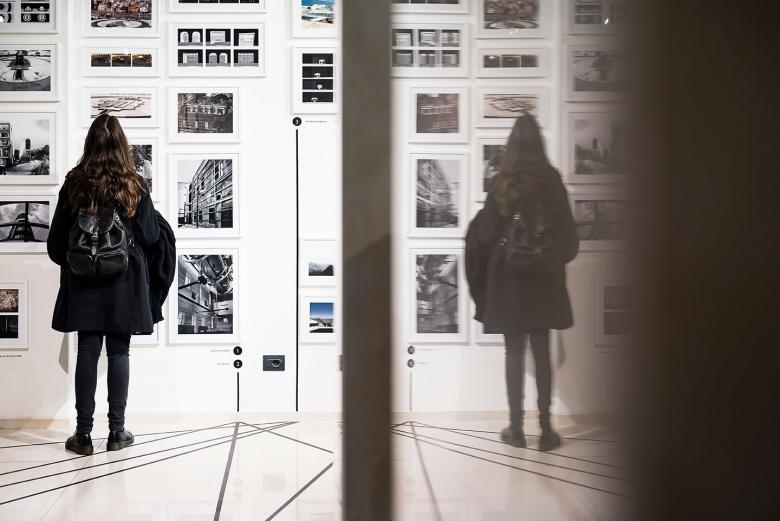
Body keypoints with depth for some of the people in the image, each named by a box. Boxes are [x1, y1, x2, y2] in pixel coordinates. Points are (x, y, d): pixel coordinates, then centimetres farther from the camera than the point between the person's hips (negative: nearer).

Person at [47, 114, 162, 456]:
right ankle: (116, 432, 8)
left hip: (84, 284, 1)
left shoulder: (74, 184, -3)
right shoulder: (135, 185, -6)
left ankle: (83, 434, 6)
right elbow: (150, 236, -2)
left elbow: (56, 239, 2)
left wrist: (68, 262, 21)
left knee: (87, 352, 4)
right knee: (119, 353, 5)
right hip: (125, 283, -1)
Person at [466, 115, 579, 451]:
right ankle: (546, 429, 8)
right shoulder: (552, 181, -3)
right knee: (542, 353, 7)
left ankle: (516, 428, 10)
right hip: (544, 278, 1)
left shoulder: (503, 183, -8)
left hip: (509, 278, -1)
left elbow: (486, 232, -5)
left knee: (515, 353, 6)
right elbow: (568, 232, 0)